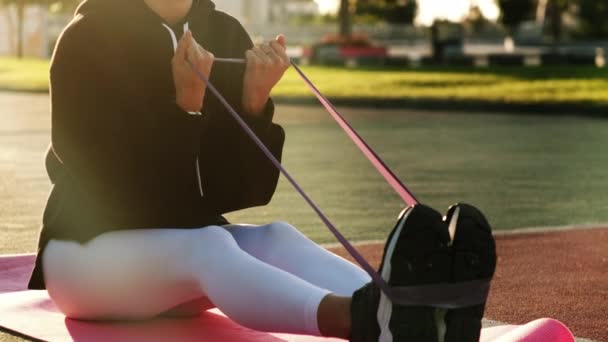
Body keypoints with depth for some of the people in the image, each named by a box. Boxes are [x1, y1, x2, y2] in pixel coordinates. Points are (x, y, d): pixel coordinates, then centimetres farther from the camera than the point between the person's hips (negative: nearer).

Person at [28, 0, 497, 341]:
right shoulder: (88, 41, -12)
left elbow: (248, 190, -2)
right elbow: (117, 190, -19)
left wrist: (255, 104, -19)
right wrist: (185, 106, -27)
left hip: (188, 241, 5)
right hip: (90, 249, -5)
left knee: (277, 240, -27)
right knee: (206, 246, -36)